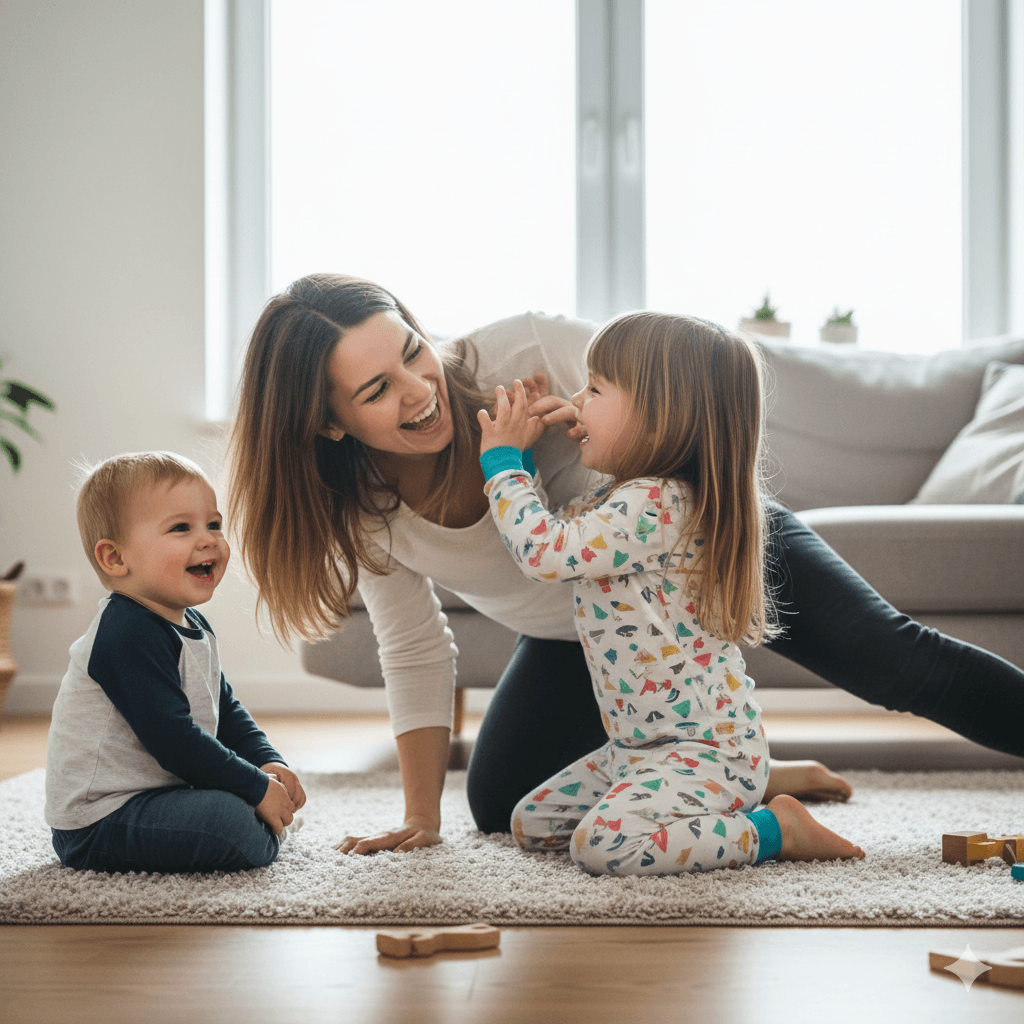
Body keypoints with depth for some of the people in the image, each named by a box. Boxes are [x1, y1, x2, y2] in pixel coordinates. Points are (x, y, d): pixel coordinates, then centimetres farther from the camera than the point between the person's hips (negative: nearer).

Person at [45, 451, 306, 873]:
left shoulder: (191, 625, 11)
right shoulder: (129, 636, -22)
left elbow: (224, 709, 21)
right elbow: (172, 738, -27)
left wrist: (268, 762, 4)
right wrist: (257, 789, -22)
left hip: (154, 794, 10)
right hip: (98, 819, -10)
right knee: (228, 820, -28)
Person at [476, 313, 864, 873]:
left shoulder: (653, 506, -22)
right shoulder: (624, 501, 10)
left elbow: (546, 551, -28)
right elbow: (552, 537, 23)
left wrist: (502, 459, -15)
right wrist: (519, 456, 13)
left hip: (707, 748, -11)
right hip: (638, 745, 11)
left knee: (603, 843, -29)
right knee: (530, 823, 13)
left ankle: (771, 829, -10)